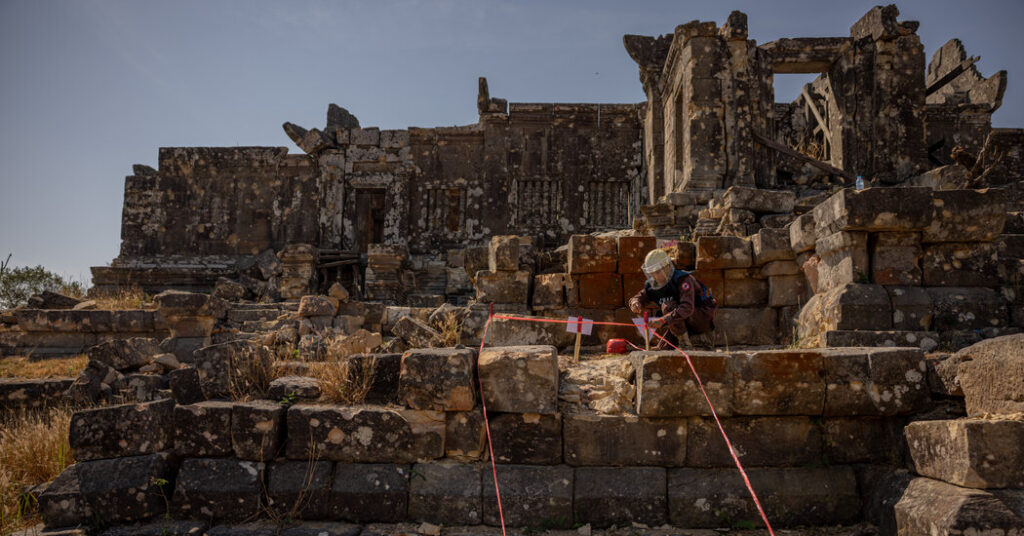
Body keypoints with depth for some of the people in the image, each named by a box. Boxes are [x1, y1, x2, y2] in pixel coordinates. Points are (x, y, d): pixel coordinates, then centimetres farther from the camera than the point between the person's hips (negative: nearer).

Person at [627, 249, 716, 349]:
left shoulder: (683, 279, -27)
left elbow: (687, 308, -39)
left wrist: (662, 320, -45)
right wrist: (635, 303, -21)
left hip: (704, 317, -8)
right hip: (687, 323, 8)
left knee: (667, 306, -29)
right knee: (663, 348, -1)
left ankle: (686, 343, -20)